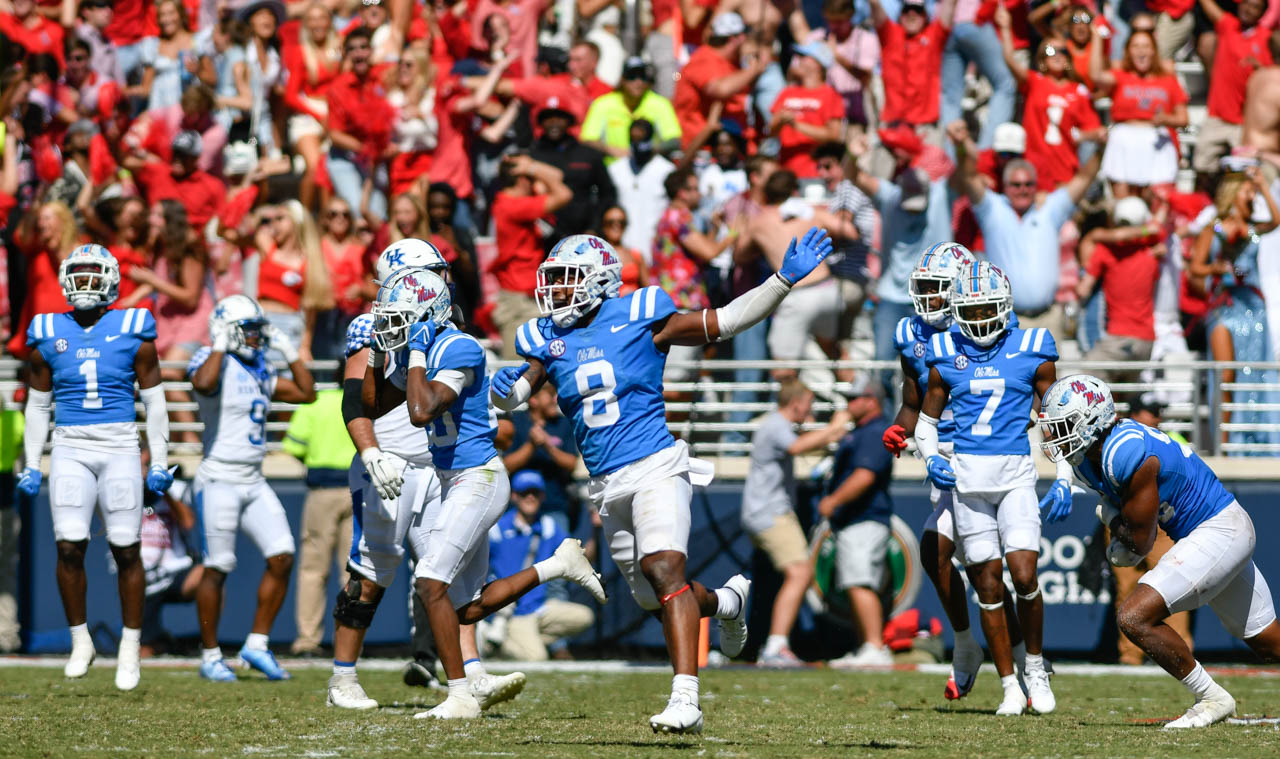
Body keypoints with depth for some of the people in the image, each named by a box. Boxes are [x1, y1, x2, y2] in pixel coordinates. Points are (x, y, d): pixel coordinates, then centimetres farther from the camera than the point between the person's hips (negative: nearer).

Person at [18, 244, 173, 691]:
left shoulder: (133, 332, 1)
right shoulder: (48, 336, 7)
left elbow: (154, 400, 6)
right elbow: (38, 405, 14)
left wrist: (160, 463, 3)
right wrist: (31, 466, 10)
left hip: (120, 450, -1)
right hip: (70, 450, 1)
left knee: (127, 551, -1)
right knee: (70, 547, -9)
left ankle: (130, 649, 10)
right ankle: (80, 642, 7)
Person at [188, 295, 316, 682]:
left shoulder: (260, 371, 14)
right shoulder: (214, 362, -9)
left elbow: (306, 393, 19)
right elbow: (204, 384, -34)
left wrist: (290, 352, 13)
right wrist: (220, 346, -21)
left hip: (254, 482, 7)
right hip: (220, 480, -7)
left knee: (282, 557, -2)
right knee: (217, 568, -3)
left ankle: (257, 644, 7)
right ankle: (210, 656, 7)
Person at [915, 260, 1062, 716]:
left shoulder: (1031, 351, 2)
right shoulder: (946, 356, 7)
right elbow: (926, 421, 17)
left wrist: (1064, 479, 0)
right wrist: (931, 461, -2)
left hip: (1015, 475, -2)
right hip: (966, 478, 2)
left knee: (1024, 575, -14)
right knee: (988, 585, 2)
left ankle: (1035, 666, 9)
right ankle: (1009, 686, 11)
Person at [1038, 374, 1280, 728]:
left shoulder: (1128, 454, -27)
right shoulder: (1088, 458, 2)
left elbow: (1141, 541, -20)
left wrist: (1110, 518, -1)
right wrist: (1122, 536, -3)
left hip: (1220, 533, -10)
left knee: (1134, 618, -18)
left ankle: (1212, 699, -5)